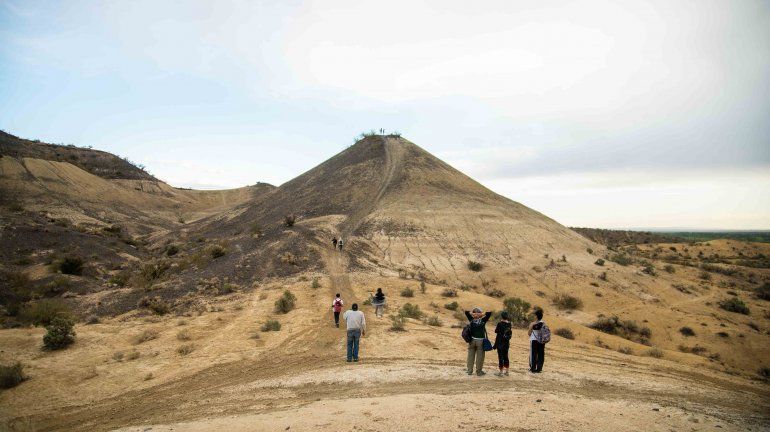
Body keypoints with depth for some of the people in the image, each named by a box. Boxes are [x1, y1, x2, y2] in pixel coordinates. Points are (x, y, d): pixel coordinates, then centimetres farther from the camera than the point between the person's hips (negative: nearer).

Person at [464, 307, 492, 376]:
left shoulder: (471, 320, 2)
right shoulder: (483, 320, -4)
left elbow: (466, 312, 7)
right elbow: (489, 313, -3)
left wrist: (473, 314, -3)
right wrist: (482, 314, -7)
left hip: (472, 340, 2)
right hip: (480, 341, -2)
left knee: (471, 356, 8)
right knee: (479, 357, 3)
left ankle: (470, 371, 13)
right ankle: (479, 371, 6)